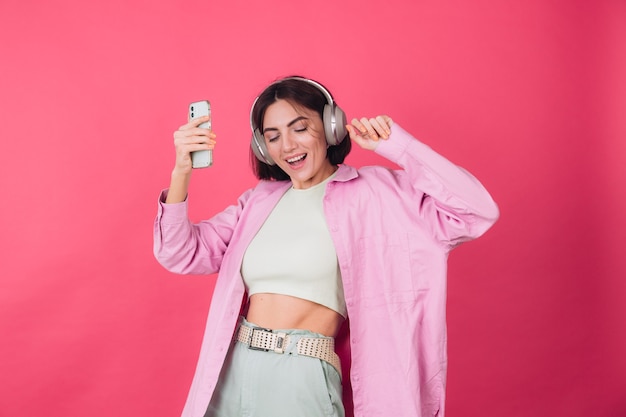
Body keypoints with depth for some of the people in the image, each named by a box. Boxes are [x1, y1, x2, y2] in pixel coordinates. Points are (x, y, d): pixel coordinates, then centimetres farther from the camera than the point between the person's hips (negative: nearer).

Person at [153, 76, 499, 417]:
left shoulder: (371, 192, -4)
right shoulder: (259, 201, 11)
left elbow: (476, 212, -13)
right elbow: (181, 255, 7)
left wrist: (393, 144, -11)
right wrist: (181, 173, -7)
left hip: (304, 381, -5)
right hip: (232, 373, 5)